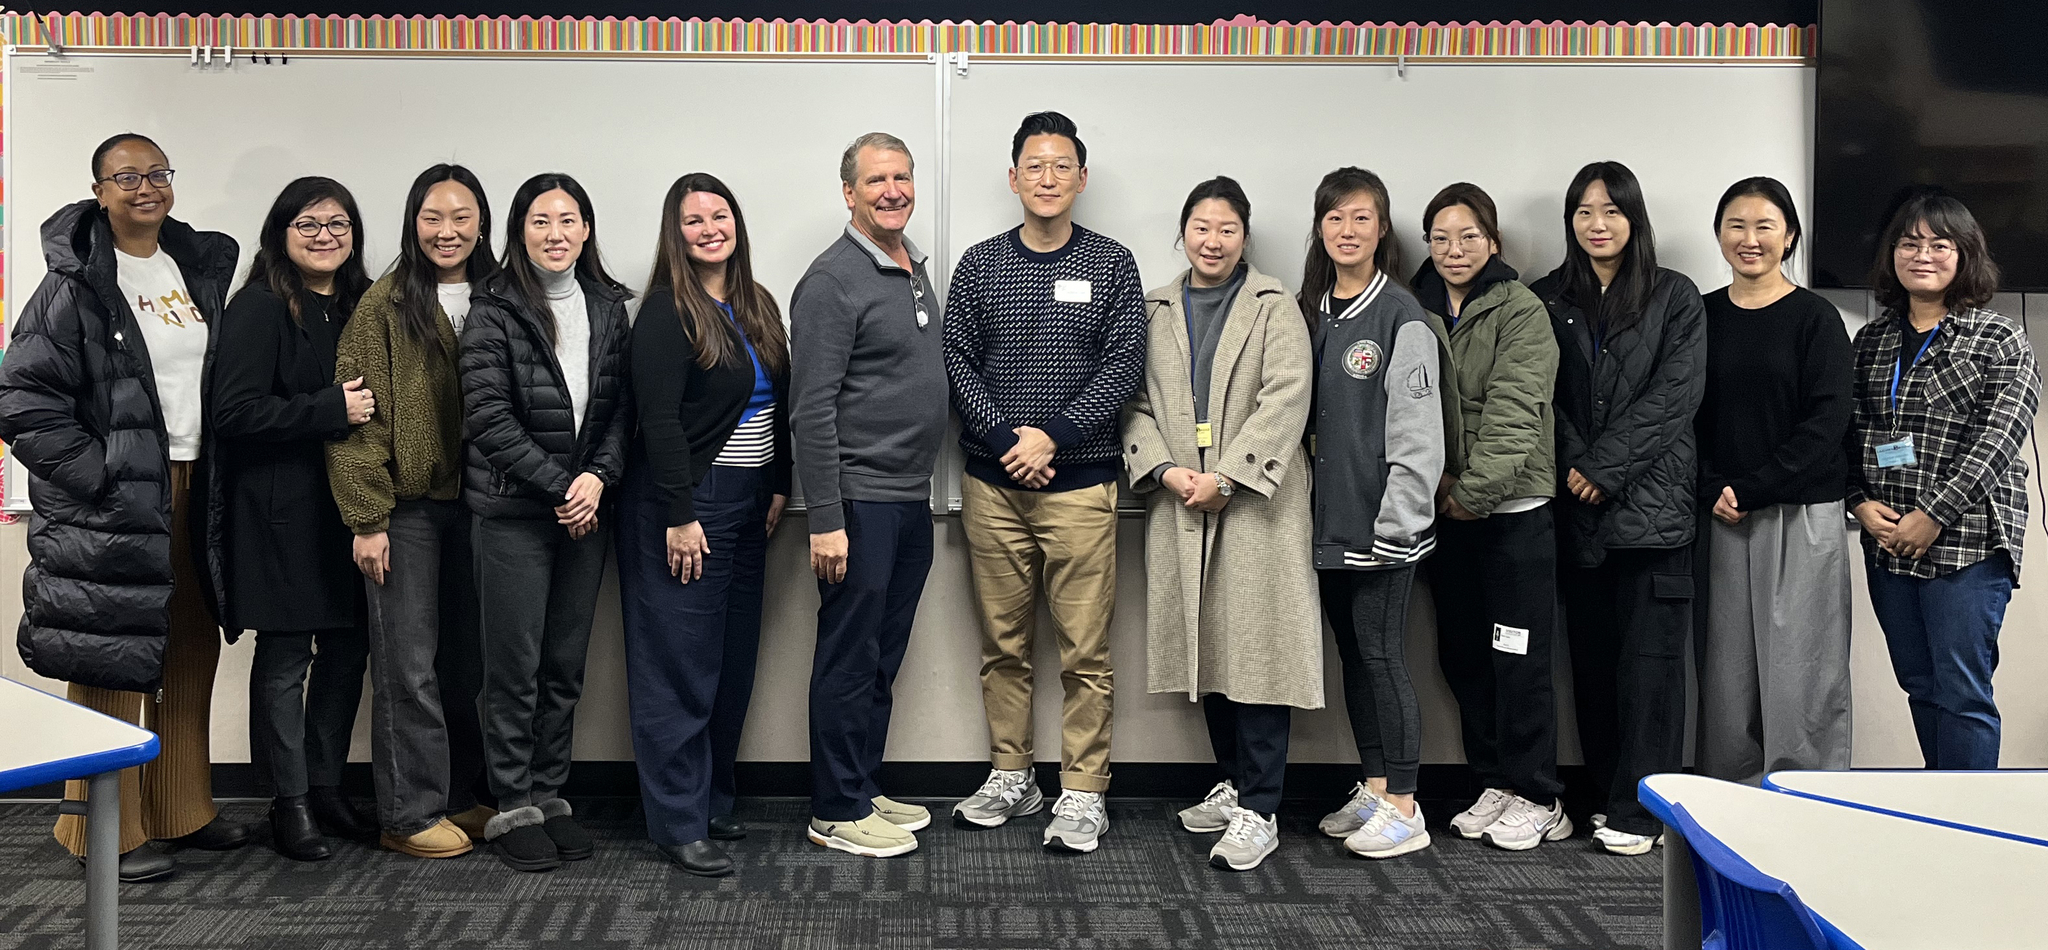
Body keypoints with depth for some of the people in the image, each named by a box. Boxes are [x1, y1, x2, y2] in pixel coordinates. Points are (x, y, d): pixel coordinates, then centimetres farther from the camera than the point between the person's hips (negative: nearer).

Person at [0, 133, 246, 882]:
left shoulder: (202, 269, 11)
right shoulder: (75, 287, -9)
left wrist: (218, 474, 11)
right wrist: (98, 475, -15)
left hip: (192, 490, 7)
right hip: (112, 504, -7)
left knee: (192, 654, 13)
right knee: (111, 662, -1)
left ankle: (182, 810, 27)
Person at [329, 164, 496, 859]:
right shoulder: (385, 305, -5)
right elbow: (359, 416, -8)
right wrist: (367, 519, -12)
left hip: (476, 507, 4)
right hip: (406, 508, -4)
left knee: (467, 659, 11)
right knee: (409, 663, 0)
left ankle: (462, 798, 23)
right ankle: (411, 814, 9)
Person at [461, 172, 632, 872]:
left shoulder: (608, 306, 9)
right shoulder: (494, 310, -5)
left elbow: (623, 403, 7)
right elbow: (488, 416, -12)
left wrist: (598, 477, -9)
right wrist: (558, 486, -13)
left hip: (587, 509, 4)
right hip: (514, 511, -4)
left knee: (567, 664, 9)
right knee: (516, 665, 0)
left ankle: (550, 794, 21)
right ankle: (513, 807, 11)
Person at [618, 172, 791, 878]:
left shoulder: (759, 307, 12)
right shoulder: (667, 314, -10)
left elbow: (780, 403, 16)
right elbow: (659, 421, -16)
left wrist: (779, 487, 9)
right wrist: (681, 516, -19)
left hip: (747, 503, 8)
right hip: (686, 506, -7)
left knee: (734, 660, 12)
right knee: (681, 666, -3)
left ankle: (713, 800, 23)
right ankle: (678, 824, 3)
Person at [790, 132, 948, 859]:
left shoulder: (915, 269, 14)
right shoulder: (833, 281, -13)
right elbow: (812, 411, -17)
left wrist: (921, 484, 18)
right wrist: (825, 520, -21)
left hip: (912, 499, 9)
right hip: (861, 500, -8)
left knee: (884, 658, 15)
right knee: (850, 659, 0)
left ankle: (865, 791, 26)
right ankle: (837, 813, 10)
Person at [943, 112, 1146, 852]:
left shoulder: (1112, 265, 4)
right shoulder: (980, 265, 8)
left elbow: (1124, 367, -4)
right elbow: (958, 363, 2)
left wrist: (1052, 436, -14)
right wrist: (1008, 438, -11)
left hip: (1079, 482, -2)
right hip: (992, 484, 2)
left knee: (1084, 650, -1)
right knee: (1003, 643, 10)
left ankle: (1082, 794, 7)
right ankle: (1010, 778, 22)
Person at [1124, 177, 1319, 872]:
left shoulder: (1275, 309, 2)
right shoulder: (1154, 312, 14)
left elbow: (1285, 400, -9)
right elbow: (1137, 402, 9)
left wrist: (1225, 476, -16)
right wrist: (1165, 470, -8)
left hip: (1255, 500, -4)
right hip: (1179, 502, 4)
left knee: (1256, 648, -7)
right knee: (1207, 648, 10)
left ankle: (1259, 811, -3)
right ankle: (1232, 784, 24)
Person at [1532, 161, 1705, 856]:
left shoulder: (1675, 298, 4)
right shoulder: (1548, 300, 12)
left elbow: (1674, 396, -5)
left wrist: (1606, 467, -12)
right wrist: (1573, 465, -9)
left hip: (1650, 503, -3)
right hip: (1576, 510, 3)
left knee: (1648, 656, -4)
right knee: (1591, 655, 6)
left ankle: (1640, 810, 0)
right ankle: (1606, 793, 16)